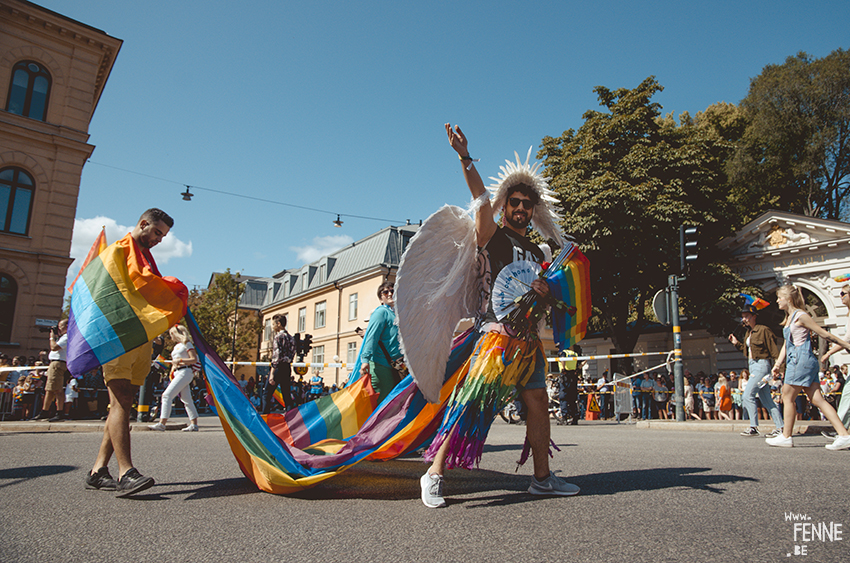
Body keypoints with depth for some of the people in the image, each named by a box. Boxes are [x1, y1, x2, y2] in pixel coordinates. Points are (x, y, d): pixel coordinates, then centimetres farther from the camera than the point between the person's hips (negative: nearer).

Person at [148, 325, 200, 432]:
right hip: (177, 373, 9)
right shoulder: (176, 346, 21)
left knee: (167, 395, -15)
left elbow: (194, 360, -10)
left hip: (184, 372, -9)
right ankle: (194, 424, 8)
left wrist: (180, 360, -16)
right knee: (186, 400, 6)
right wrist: (172, 372, 13)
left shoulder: (187, 344, -3)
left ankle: (162, 423, -16)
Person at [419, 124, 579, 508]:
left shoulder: (537, 253, 22)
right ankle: (435, 473, -8)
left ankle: (542, 477, 17)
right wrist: (465, 159, -23)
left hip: (527, 337, 7)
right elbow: (481, 199, -11)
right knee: (473, 402, -14)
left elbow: (544, 299, 26)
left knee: (537, 401, 6)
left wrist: (544, 292, 2)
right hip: (496, 333, -7)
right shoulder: (492, 236, 5)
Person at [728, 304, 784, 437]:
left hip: (761, 365, -10)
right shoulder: (749, 332, 15)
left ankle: (753, 427, -8)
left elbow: (774, 351, -13)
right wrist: (737, 343, 14)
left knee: (747, 396, -13)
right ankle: (780, 427, 14)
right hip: (753, 366, 10)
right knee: (766, 399, 10)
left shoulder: (763, 330, -11)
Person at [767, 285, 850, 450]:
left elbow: (825, 334, -6)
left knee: (787, 397, -2)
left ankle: (786, 437, 5)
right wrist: (778, 364, 14)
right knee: (817, 400, 3)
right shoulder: (789, 318, 19)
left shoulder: (800, 316, -9)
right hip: (796, 361, 9)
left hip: (802, 360, -9)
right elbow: (786, 345, 20)